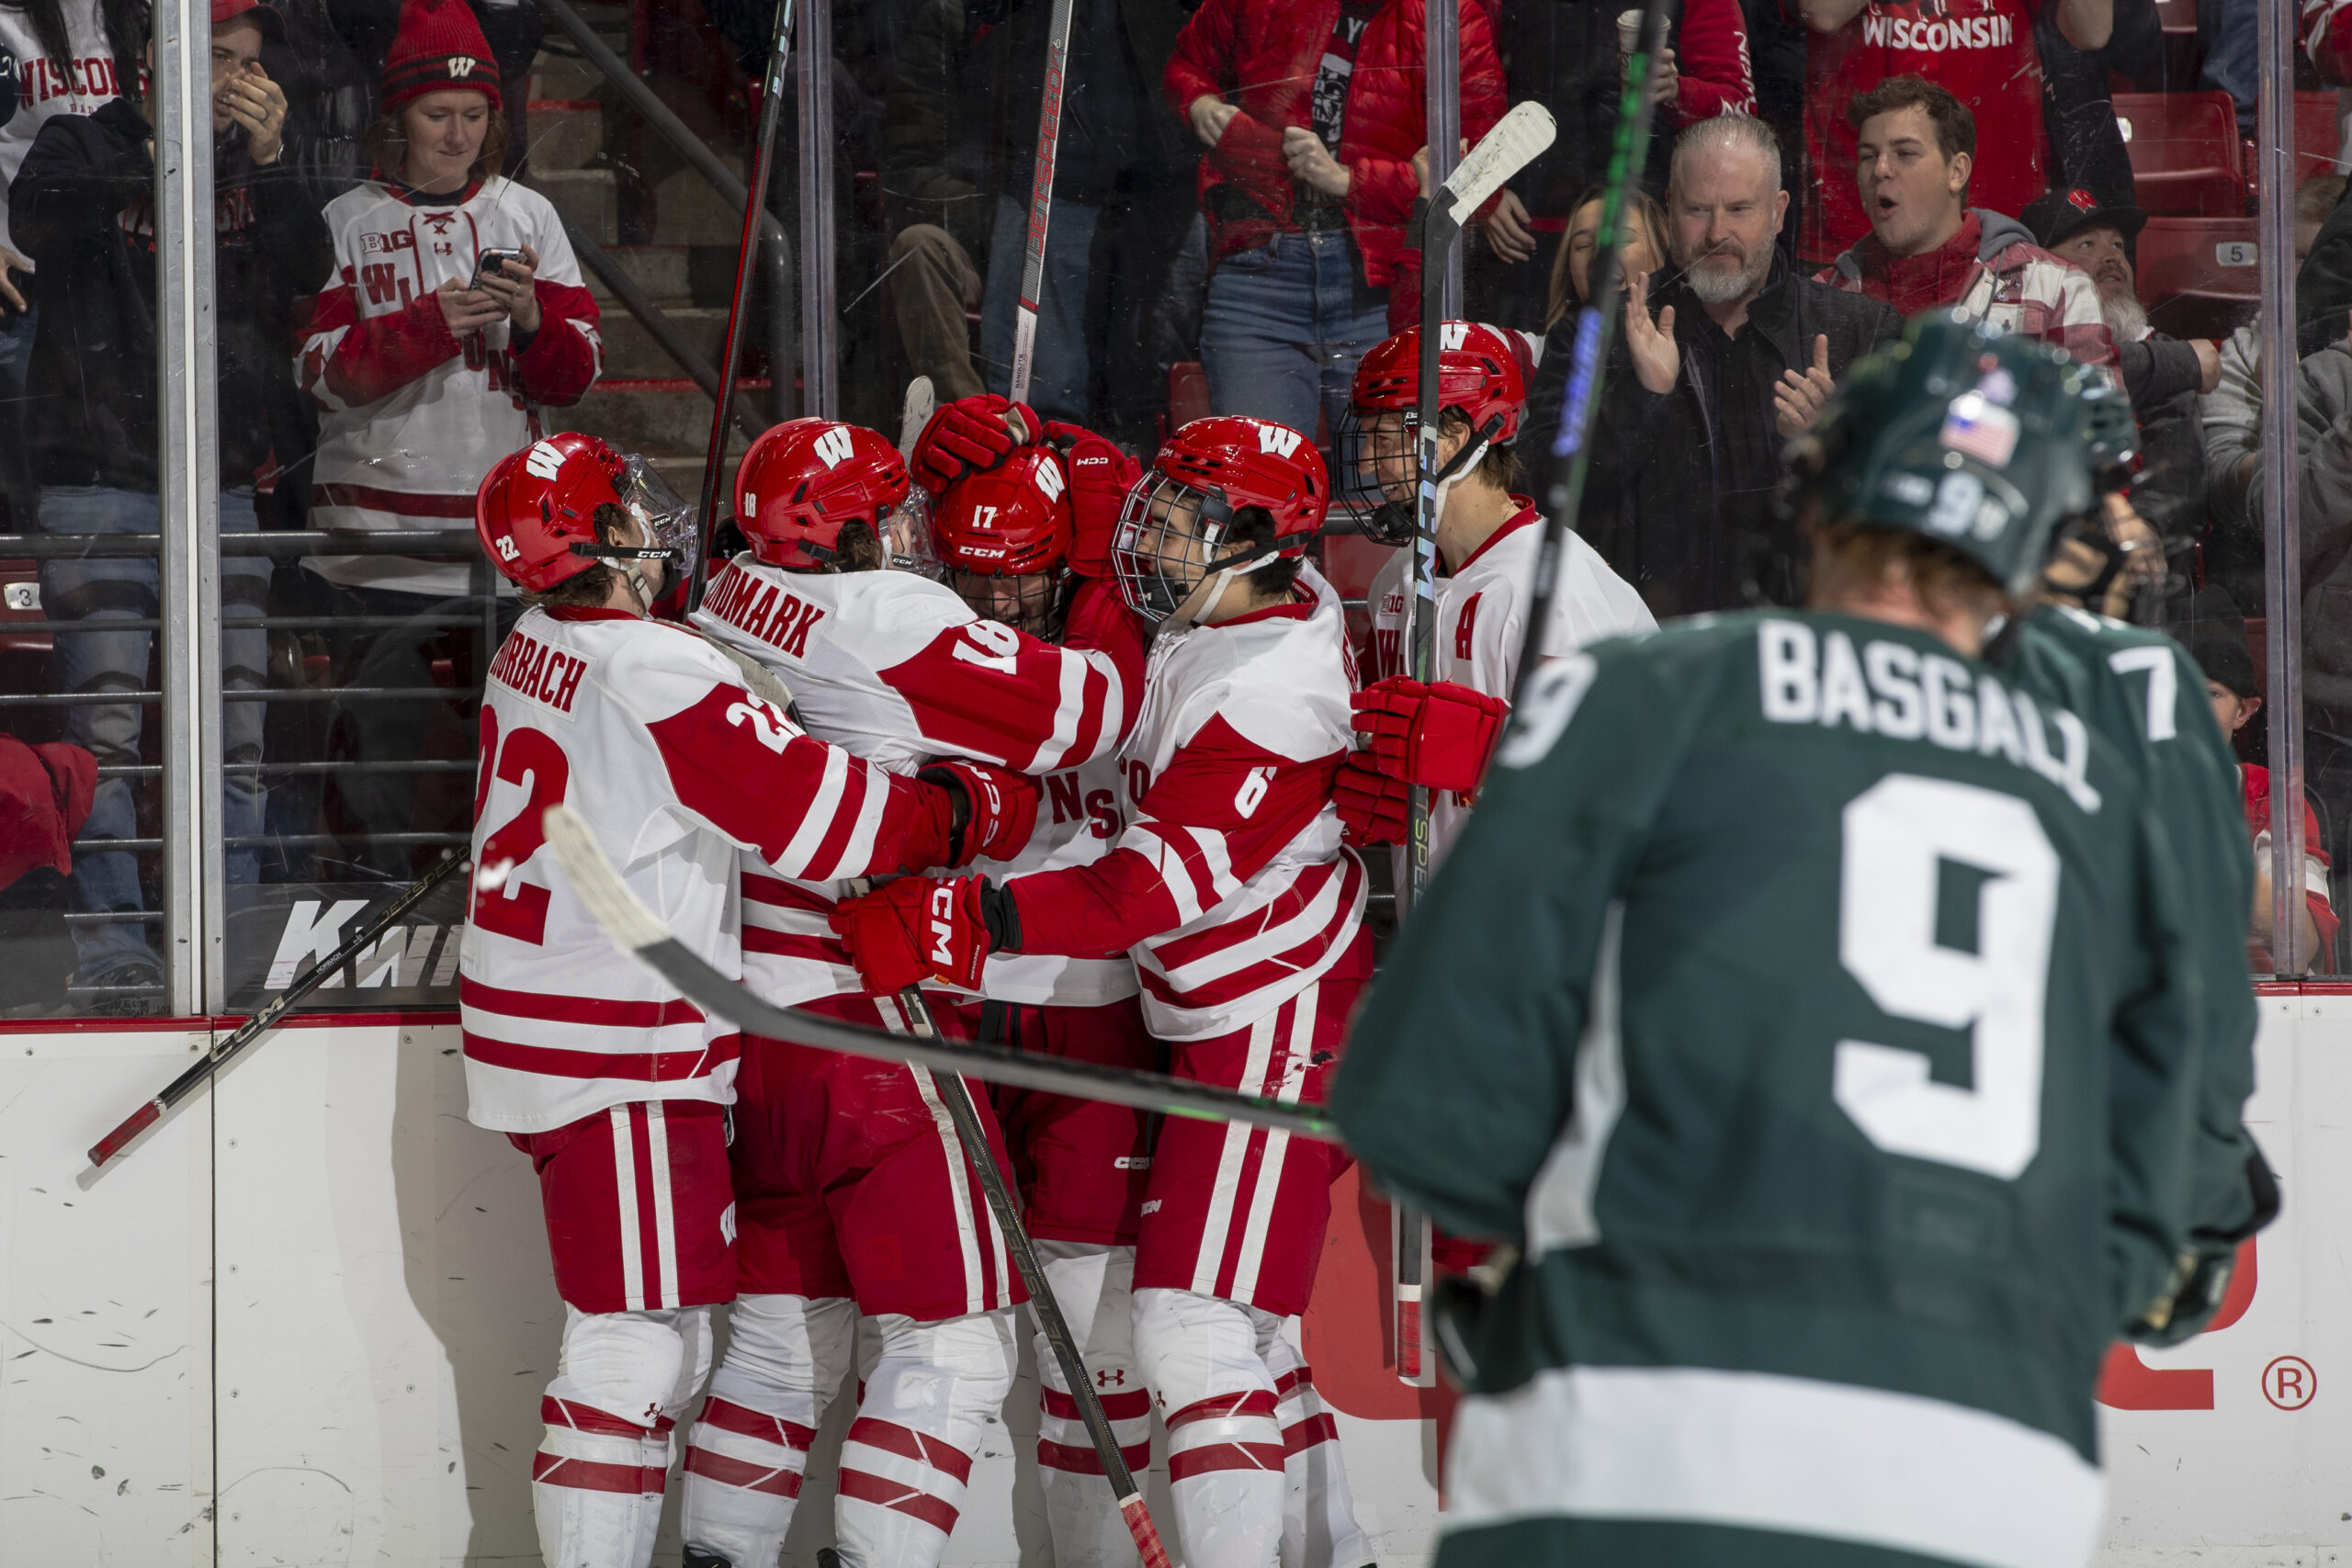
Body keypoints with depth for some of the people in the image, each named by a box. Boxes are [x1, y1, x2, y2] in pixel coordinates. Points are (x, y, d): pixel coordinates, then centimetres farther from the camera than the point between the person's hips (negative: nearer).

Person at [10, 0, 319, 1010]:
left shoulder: (246, 168, 13)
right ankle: (110, 941, -3)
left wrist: (267, 163, -15)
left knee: (235, 727, 2)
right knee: (105, 727, -7)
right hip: (101, 480, -4)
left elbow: (301, 272, -2)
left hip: (220, 482, 4)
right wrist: (168, 160, -28)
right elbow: (38, 221, -20)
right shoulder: (85, 146, 2)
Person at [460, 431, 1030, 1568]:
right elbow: (817, 817, -21)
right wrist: (970, 814, -8)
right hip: (614, 1051, -10)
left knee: (672, 1318, 16)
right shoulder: (655, 674, -20)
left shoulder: (539, 651, 10)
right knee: (634, 1337, -7)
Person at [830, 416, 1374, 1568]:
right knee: (1236, 1321, 17)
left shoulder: (1267, 697, -26)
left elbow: (1155, 889, -30)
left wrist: (962, 923, -34)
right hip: (1217, 1023, 10)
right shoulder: (1279, 603, 3)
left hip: (1272, 1031, -10)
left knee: (1193, 1325, -16)